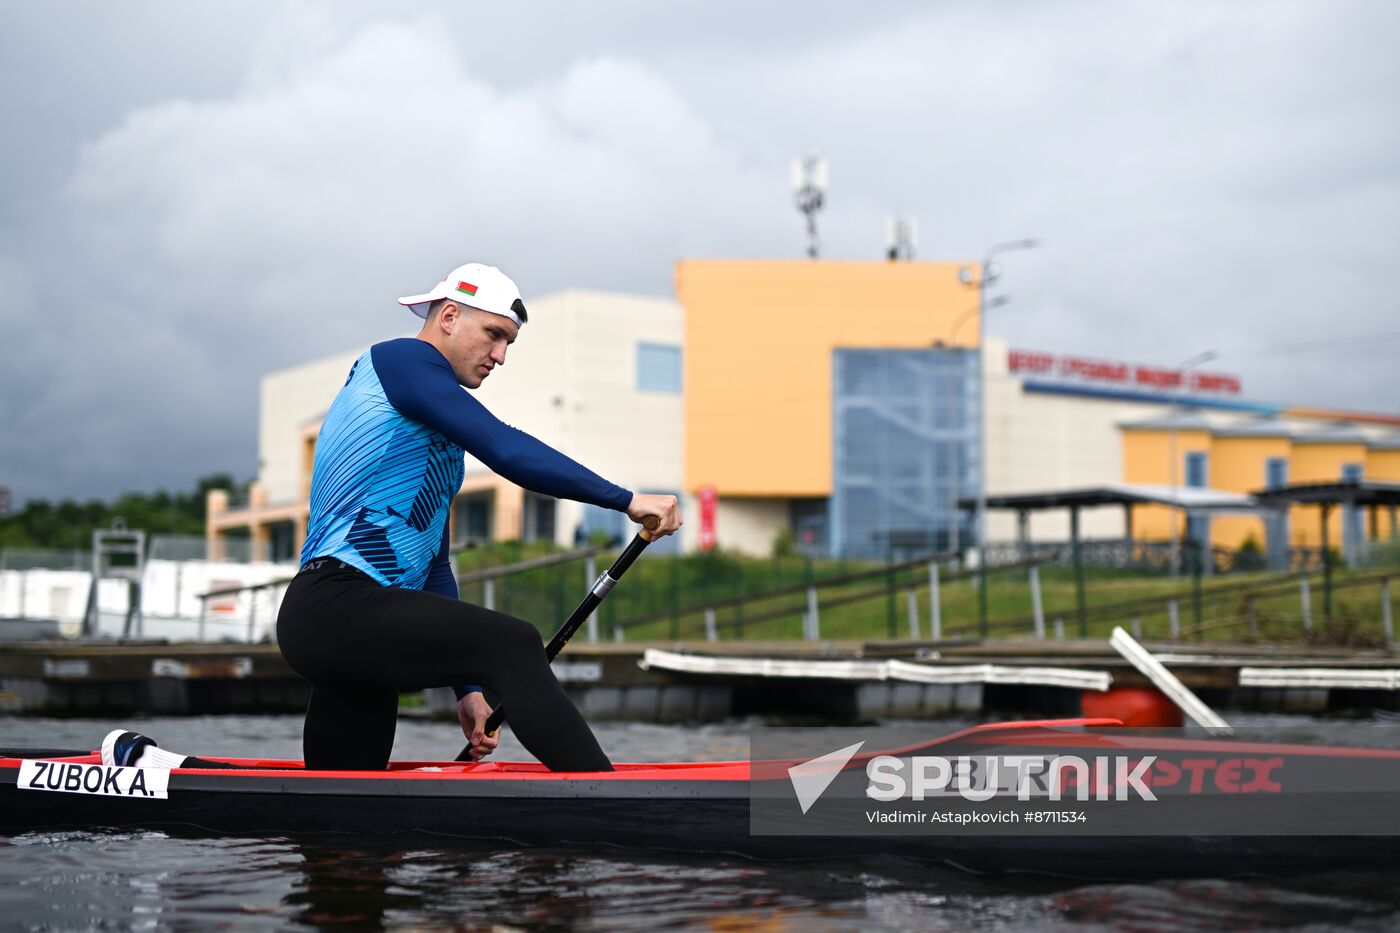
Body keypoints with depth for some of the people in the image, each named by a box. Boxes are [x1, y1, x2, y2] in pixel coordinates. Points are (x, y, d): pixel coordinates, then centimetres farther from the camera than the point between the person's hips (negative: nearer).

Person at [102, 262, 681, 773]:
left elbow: (432, 569, 26)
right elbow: (507, 451, -17)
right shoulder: (401, 359, -2)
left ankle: (147, 762, 24)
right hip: (337, 605, -11)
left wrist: (466, 688, 20)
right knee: (511, 644, -26)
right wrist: (626, 500, -16)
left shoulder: (435, 439, 27)